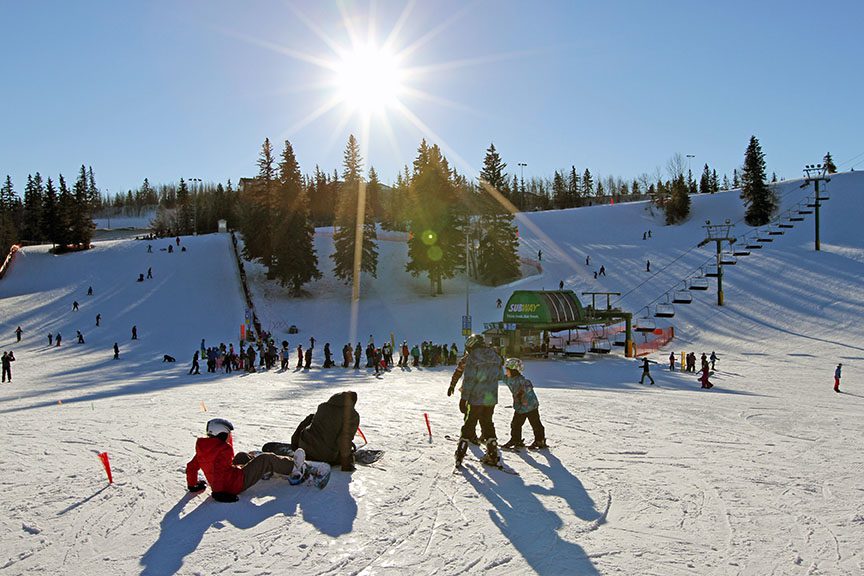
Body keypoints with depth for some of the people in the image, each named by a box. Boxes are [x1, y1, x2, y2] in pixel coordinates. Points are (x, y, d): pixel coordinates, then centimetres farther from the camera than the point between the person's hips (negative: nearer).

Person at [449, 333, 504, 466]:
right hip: (491, 398, 5)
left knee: (469, 425, 6)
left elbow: (468, 381, -17)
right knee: (487, 424, 17)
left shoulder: (471, 358, -14)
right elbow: (499, 376, 15)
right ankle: (494, 455, 16)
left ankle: (460, 454, 10)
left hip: (475, 398, -5)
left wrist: (463, 399, -13)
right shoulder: (496, 357, 4)